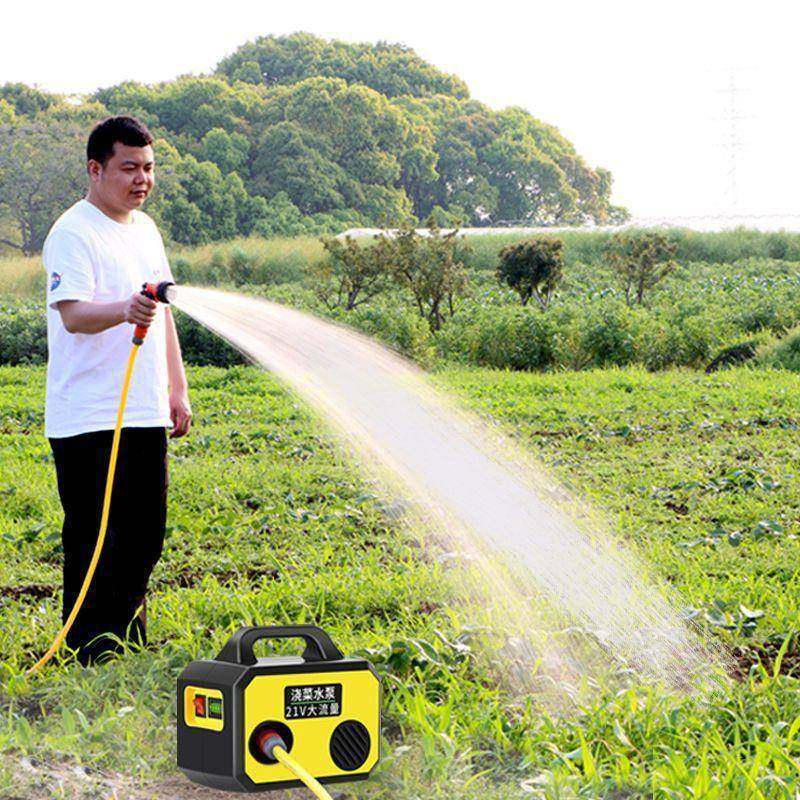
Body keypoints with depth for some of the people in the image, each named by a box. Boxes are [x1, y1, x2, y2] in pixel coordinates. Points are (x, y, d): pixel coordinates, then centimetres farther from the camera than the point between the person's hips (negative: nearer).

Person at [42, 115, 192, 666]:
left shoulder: (145, 227, 16)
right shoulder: (73, 234, -10)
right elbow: (73, 314, -23)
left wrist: (178, 390, 19)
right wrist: (124, 311, -42)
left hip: (147, 414, 8)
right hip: (89, 420, -8)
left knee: (144, 539, 12)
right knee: (95, 542, -7)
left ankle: (132, 650, 24)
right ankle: (91, 658, -1)